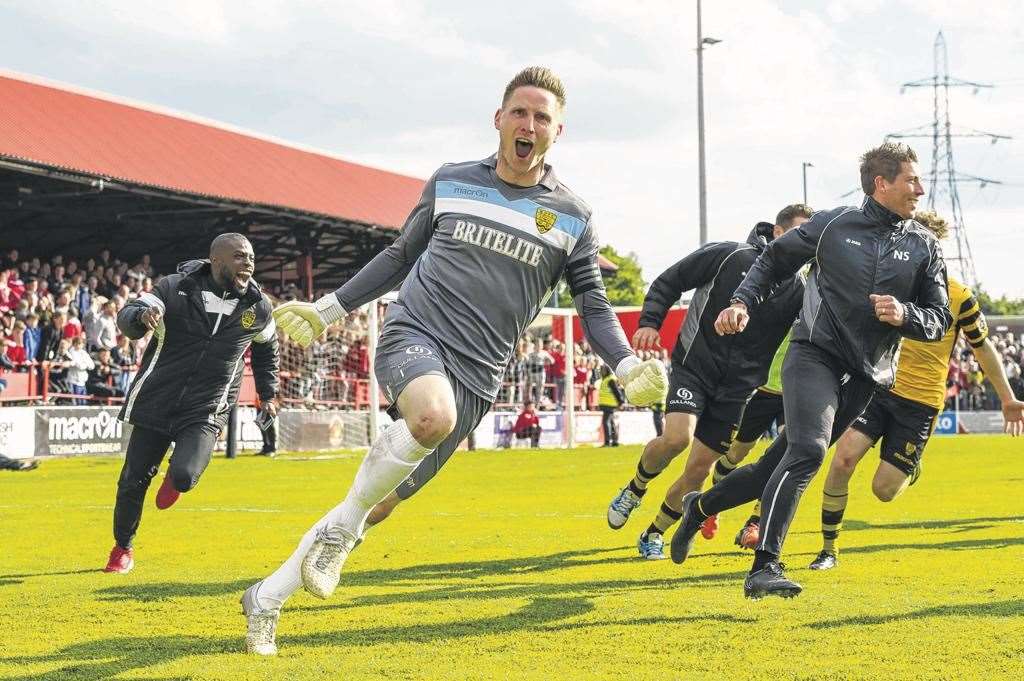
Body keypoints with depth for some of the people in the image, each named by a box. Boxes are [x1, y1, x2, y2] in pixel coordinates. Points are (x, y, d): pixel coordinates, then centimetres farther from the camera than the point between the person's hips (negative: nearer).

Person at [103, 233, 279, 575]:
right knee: (133, 481, 4)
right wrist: (142, 316, -33)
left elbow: (266, 348, 19)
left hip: (205, 412, 0)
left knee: (185, 476, -24)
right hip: (156, 402, 0)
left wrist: (268, 393, 21)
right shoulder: (175, 289, -9)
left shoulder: (257, 307, -1)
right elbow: (125, 318, -10)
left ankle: (174, 477, 16)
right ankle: (122, 548, 31)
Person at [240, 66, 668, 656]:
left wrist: (628, 366, -8)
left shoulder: (572, 217, 8)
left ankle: (266, 598, 11)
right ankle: (341, 525, -14)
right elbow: (401, 256, 21)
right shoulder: (450, 182, 11)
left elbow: (594, 305, 10)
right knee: (433, 415, -37)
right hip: (415, 333, -1)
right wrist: (327, 310, 19)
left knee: (387, 500, -5)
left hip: (476, 374, 1)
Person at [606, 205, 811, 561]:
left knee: (699, 469, 2)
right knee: (677, 436, -27)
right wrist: (650, 322, -12)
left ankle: (654, 535, 24)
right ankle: (635, 489, 4)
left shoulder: (797, 290, 5)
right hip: (694, 366, -3)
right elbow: (668, 282, 1)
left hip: (737, 387, 3)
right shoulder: (727, 255, -5)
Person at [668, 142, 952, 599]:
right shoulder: (833, 224, 1)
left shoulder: (924, 246, 7)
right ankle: (764, 568, -30)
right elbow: (774, 260, 13)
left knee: (781, 463, 8)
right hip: (814, 353, -4)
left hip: (865, 378, 4)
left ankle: (701, 506, 32)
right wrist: (743, 302, -1)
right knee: (808, 450, -26)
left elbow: (940, 319, 8)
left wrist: (905, 315, -12)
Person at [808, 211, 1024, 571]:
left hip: (921, 400, -2)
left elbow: (983, 348, 6)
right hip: (877, 387, 2)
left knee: (884, 489, -5)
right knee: (843, 459, -19)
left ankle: (910, 469, 34)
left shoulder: (958, 297, -8)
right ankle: (829, 549, -3)